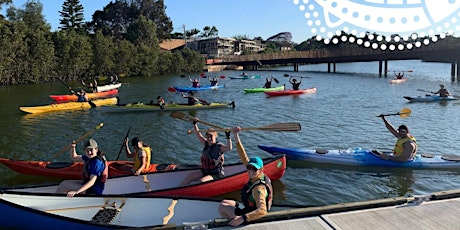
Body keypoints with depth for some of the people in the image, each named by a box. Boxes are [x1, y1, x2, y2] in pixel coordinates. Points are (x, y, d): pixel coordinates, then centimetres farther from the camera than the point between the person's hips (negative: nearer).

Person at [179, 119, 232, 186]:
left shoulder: (219, 146, -15)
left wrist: (228, 137, -43)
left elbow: (229, 148, -34)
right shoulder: (206, 144, 5)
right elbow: (198, 135, 13)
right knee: (189, 177, -4)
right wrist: (195, 124, 6)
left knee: (201, 181, -31)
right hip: (204, 171, 7)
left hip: (215, 175, -7)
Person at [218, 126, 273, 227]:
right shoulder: (259, 176, -9)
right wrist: (236, 136, -15)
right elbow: (244, 158, -10)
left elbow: (262, 211, -46)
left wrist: (242, 218, -54)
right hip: (250, 209, 9)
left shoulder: (259, 189, -33)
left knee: (222, 207, -6)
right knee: (224, 202, 20)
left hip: (252, 218, -9)